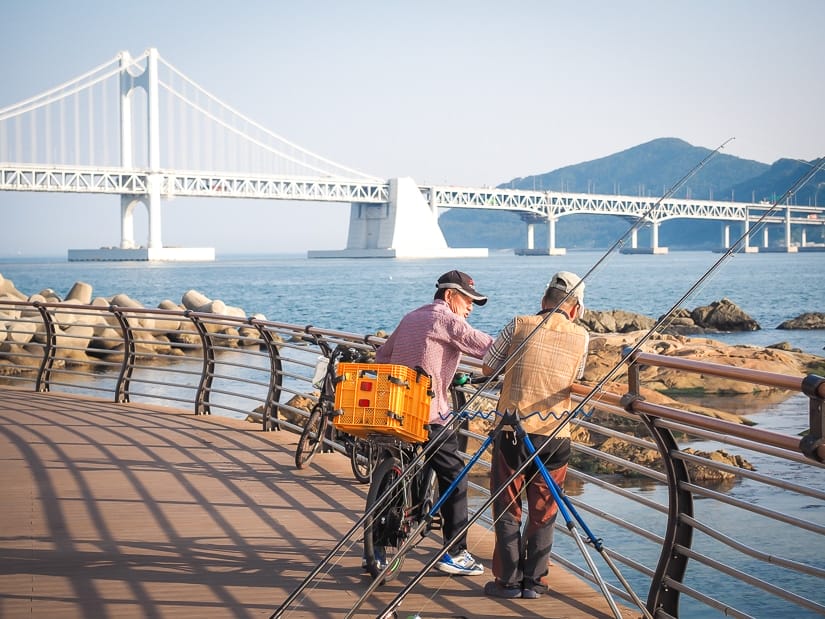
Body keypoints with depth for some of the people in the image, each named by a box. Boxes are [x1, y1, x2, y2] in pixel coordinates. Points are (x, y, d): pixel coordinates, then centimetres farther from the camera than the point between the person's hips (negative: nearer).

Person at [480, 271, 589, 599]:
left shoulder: (519, 326, -1)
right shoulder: (581, 337, 3)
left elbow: (487, 368, 7)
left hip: (512, 431, -1)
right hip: (554, 437, 1)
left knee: (507, 509, 10)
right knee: (543, 513, 12)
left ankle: (508, 580, 12)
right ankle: (534, 581, 15)